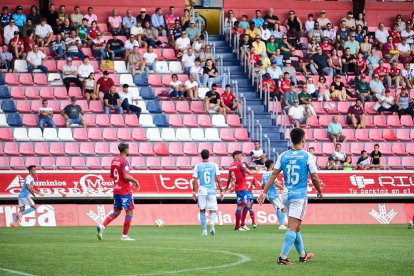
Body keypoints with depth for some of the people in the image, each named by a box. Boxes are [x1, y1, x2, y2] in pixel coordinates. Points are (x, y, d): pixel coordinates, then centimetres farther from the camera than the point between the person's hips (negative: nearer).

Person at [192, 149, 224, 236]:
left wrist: (194, 191, 6)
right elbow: (218, 180, 0)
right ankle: (212, 224, -23)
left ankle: (204, 230, 10)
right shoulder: (214, 165, 2)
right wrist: (221, 191, 5)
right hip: (212, 191, 0)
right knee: (212, 211, 6)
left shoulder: (198, 166, 1)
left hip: (202, 191, 0)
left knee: (202, 211, 11)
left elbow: (195, 180, -1)